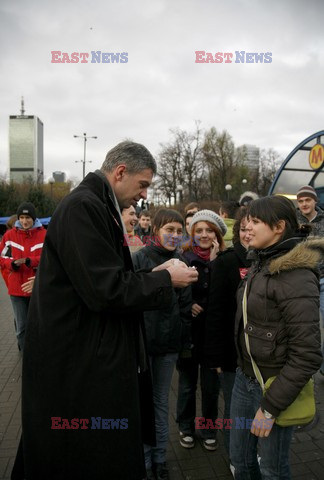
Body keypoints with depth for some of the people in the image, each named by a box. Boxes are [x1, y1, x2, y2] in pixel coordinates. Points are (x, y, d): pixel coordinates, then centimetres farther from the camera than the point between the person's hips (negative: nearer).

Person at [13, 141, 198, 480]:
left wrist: (154, 277, 6)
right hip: (77, 363, -10)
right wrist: (165, 280, -13)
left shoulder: (97, 207, 12)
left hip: (93, 356, 10)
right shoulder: (82, 207, -20)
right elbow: (106, 291, -26)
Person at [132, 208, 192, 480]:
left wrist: (185, 340, 6)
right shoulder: (140, 259, -9)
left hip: (168, 344, 4)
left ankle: (159, 458, 33)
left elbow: (186, 305, 7)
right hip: (142, 340, -3)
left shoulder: (180, 263, 3)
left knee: (161, 401, 17)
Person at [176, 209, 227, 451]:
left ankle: (209, 428, 38)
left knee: (211, 385, 15)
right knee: (187, 384, 16)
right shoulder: (184, 258, -8)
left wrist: (213, 262, -20)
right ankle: (186, 427, 38)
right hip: (188, 331, -1)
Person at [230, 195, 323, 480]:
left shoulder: (296, 276, -22)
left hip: (275, 386, -7)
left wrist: (270, 407, -18)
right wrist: (243, 371, 11)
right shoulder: (261, 265, 4)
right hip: (245, 378, 7)